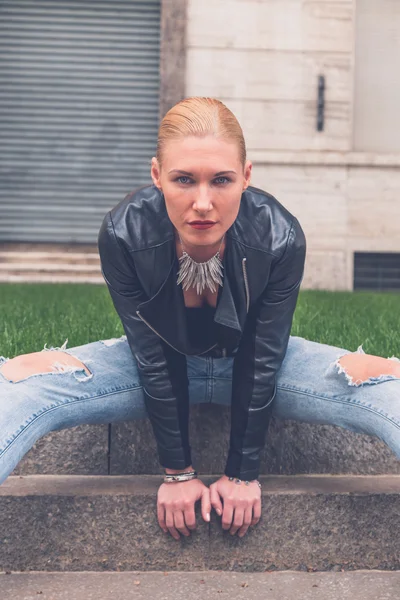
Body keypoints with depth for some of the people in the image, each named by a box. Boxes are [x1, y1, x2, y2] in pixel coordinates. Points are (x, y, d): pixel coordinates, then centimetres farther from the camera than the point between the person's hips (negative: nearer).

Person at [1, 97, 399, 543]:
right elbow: (152, 360, -21)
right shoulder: (123, 234, -28)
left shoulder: (281, 238, -29)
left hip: (251, 360, 0)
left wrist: (243, 472, -13)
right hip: (164, 360, 0)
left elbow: (262, 363, -20)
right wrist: (177, 471, -14)